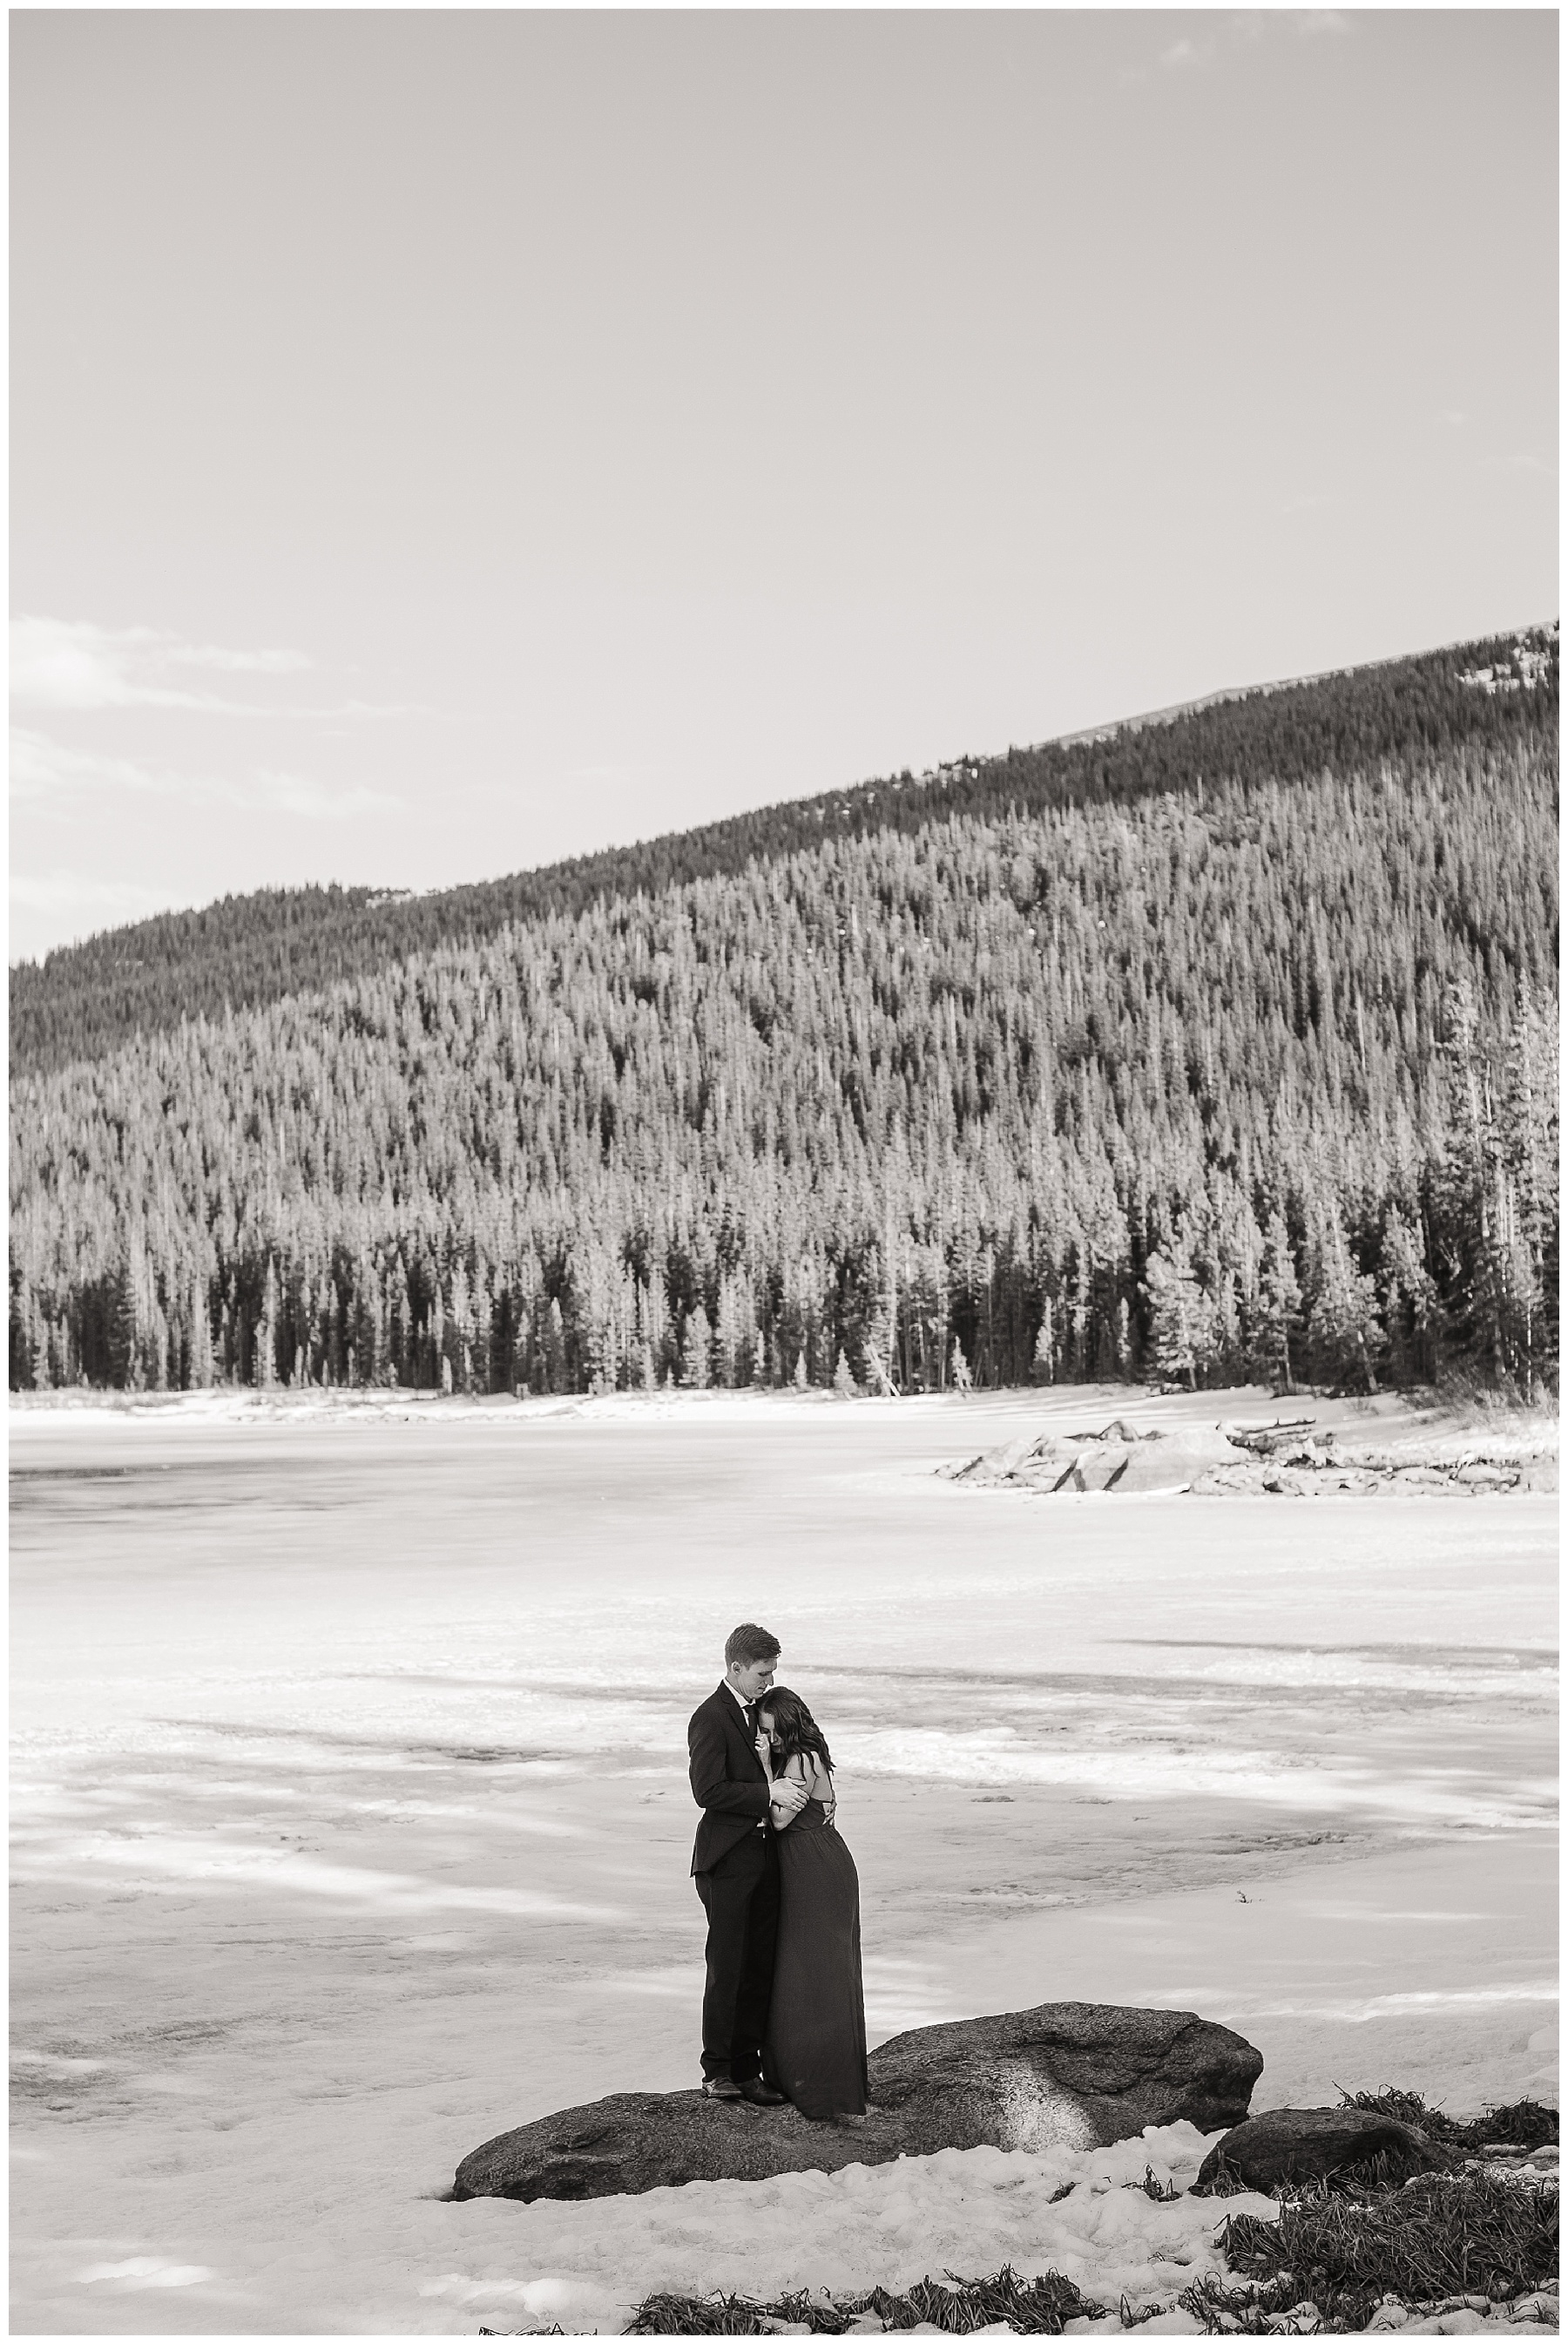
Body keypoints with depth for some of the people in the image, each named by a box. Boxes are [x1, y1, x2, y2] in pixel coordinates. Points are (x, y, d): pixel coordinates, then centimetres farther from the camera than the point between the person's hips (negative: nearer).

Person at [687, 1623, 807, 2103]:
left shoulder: (758, 1710, 14)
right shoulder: (710, 1718, -12)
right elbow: (708, 1791, -20)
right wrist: (769, 1793, -20)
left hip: (764, 1856, 8)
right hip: (727, 1860, -8)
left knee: (760, 1968, 7)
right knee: (726, 1969, -2)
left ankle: (747, 2069, 14)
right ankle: (717, 2071, 8)